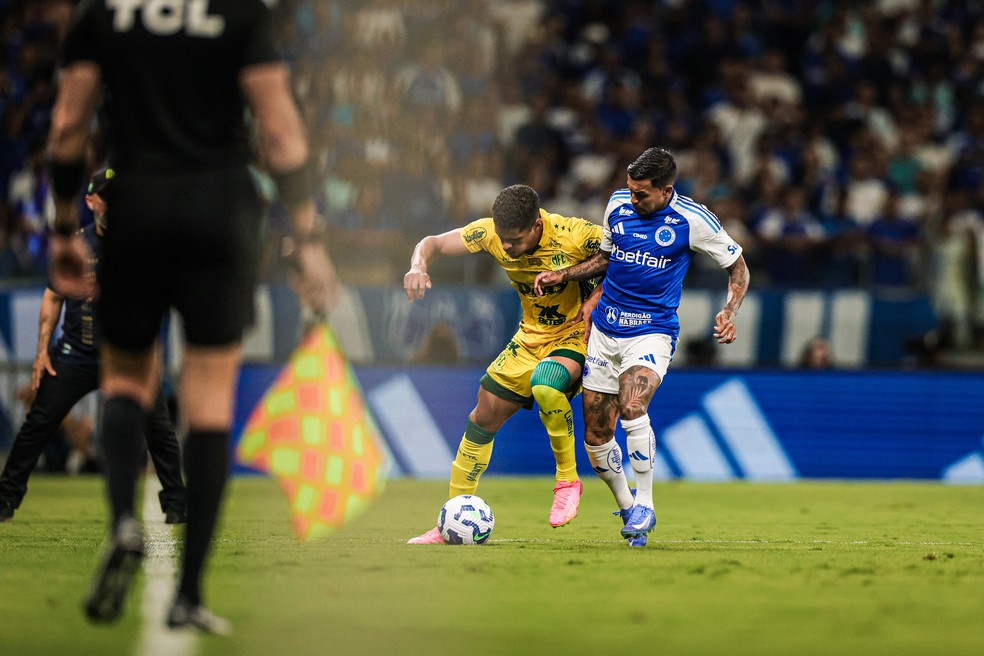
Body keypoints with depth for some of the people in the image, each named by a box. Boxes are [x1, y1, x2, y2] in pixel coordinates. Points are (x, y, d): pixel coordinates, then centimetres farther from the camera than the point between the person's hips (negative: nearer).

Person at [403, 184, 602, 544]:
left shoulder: (575, 235, -28)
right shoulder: (491, 233, -14)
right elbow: (432, 243, -4)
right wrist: (418, 266, -27)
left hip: (575, 336, -6)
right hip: (531, 336, 6)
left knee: (545, 384, -37)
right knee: (483, 419, 6)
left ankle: (568, 480, -14)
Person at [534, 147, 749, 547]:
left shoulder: (692, 220, -10)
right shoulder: (618, 204, 2)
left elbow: (737, 266, 1)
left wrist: (730, 312, -14)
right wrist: (561, 276, 7)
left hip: (652, 331, -5)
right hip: (605, 329, 5)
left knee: (632, 405, -30)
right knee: (596, 435, 2)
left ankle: (644, 506, -15)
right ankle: (627, 508, 25)